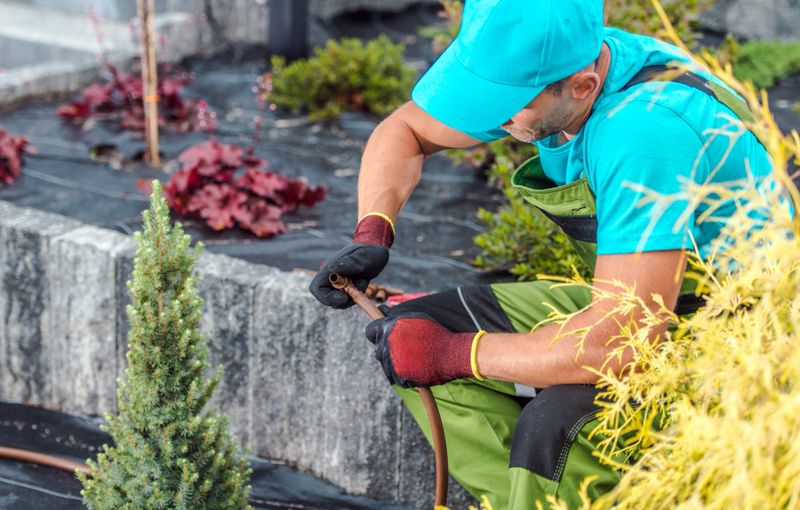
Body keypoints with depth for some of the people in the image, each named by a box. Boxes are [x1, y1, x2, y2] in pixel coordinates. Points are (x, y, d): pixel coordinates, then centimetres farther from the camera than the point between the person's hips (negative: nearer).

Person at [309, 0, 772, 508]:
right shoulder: (549, 61, -8)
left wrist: (454, 353, -25)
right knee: (410, 332, -3)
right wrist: (371, 233, -11)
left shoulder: (645, 130, -32)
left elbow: (618, 343, -35)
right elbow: (403, 130, 8)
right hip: (633, 304, 9)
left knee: (548, 429, -35)